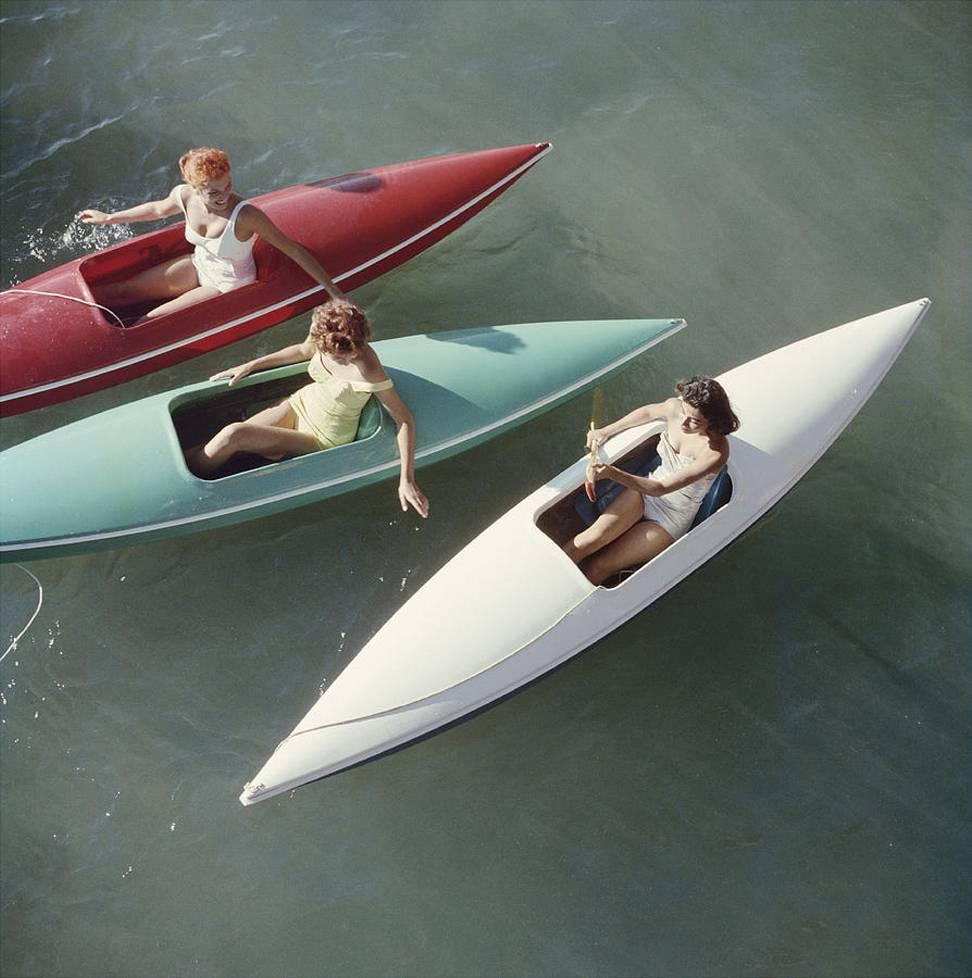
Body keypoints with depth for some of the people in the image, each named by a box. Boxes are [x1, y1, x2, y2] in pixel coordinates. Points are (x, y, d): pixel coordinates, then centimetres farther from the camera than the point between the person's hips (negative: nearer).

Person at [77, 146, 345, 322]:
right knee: (117, 293, 3)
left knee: (151, 322, -11)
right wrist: (108, 218, 19)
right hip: (197, 266, 5)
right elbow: (158, 209, 6)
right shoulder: (184, 196, -18)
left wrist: (331, 289, -30)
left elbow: (293, 249, -28)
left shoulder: (246, 216, -35)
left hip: (229, 285, -5)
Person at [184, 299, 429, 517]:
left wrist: (407, 480, -30)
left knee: (232, 436, -16)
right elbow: (302, 351, 9)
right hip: (300, 404, 5)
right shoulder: (323, 336, -17)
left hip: (323, 439, -5)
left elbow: (405, 420, -25)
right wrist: (250, 366, 9)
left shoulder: (368, 371, -33)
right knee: (230, 440, -11)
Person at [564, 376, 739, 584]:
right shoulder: (674, 407, -13)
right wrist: (606, 431, 9)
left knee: (599, 568, -14)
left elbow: (661, 489, -29)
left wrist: (614, 474, -41)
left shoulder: (715, 452, -29)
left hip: (673, 518, -4)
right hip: (645, 490, 4)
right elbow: (648, 412, 13)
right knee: (597, 534, -22)